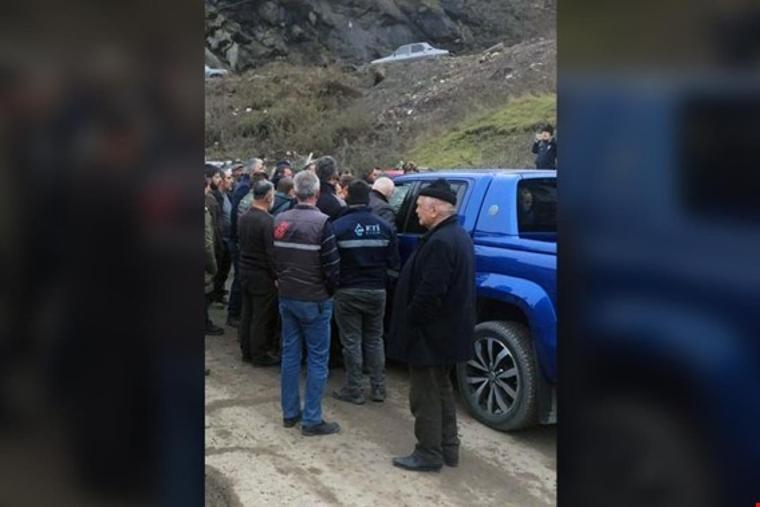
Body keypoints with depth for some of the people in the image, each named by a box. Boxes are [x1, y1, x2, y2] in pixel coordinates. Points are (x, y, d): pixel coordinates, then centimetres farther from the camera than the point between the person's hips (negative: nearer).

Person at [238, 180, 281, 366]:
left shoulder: (243, 218, 5)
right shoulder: (268, 221, -20)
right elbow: (272, 252, -19)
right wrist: (276, 277, -13)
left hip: (245, 271, 8)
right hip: (263, 275, -8)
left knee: (247, 313, 15)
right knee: (262, 317, 2)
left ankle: (247, 351, 25)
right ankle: (260, 355, 11)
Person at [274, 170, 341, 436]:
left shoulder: (279, 220, 2)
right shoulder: (321, 222, -17)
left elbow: (273, 258, 11)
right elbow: (332, 265, -16)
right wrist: (330, 291, 2)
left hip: (286, 297, 6)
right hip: (314, 300, -6)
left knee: (290, 353, 14)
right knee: (317, 358, 2)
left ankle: (290, 412, 22)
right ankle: (311, 420, 6)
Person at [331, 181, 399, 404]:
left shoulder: (338, 226, -15)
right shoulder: (384, 226, -3)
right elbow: (394, 262, -2)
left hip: (348, 291, -3)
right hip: (376, 290, 4)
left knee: (351, 342, 6)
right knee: (375, 339, 16)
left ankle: (354, 390, 13)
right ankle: (378, 388, 20)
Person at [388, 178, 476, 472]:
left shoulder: (440, 242, -24)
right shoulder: (458, 236, 9)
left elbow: (429, 292, -28)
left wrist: (410, 322, -15)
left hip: (431, 335, -10)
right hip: (449, 330, 11)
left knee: (425, 395, 2)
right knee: (441, 388, 20)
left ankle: (429, 453, 13)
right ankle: (448, 448, 30)